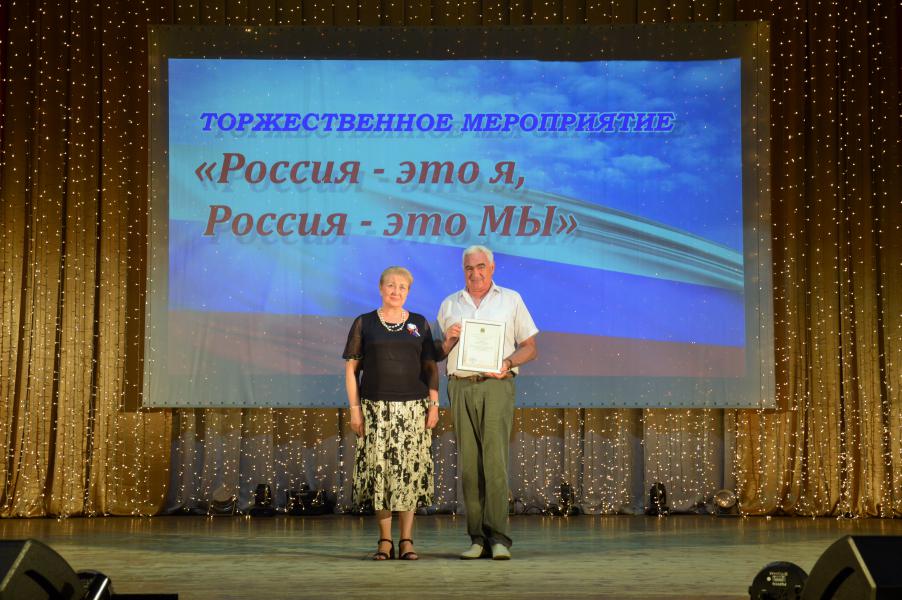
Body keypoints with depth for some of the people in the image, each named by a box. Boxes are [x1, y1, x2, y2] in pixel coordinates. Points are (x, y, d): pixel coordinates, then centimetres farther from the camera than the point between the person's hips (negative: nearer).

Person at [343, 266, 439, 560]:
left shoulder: (420, 324, 10)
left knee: (410, 470, -2)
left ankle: (406, 540, 4)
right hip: (376, 408, -1)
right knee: (379, 469, -3)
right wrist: (354, 408, -3)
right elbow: (351, 368, 5)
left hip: (412, 408, 1)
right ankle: (385, 540, 7)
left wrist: (434, 404, -1)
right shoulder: (364, 323, 6)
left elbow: (431, 368, 9)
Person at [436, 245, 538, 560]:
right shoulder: (449, 305, 18)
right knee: (469, 463, -1)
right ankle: (478, 538, 1)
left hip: (496, 384, -2)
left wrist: (508, 362, -9)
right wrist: (449, 341, -2)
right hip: (461, 386, 3)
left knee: (495, 459, -13)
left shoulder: (510, 299, 12)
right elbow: (438, 354, 20)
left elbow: (530, 347, 10)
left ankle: (498, 537, -13)